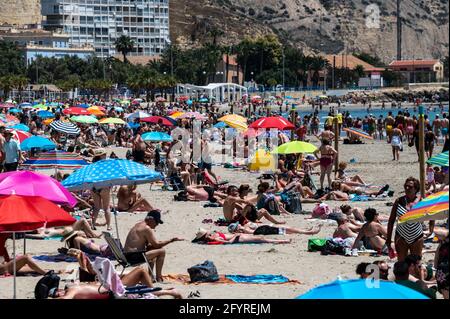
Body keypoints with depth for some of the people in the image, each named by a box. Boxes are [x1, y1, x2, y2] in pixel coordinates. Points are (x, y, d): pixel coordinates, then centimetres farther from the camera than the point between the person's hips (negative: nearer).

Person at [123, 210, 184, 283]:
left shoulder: (138, 225, 18)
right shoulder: (147, 228, -13)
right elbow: (156, 245, -13)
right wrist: (171, 240, -6)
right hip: (134, 257, -10)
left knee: (151, 249, 31)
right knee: (161, 251, -8)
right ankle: (158, 278, -5)